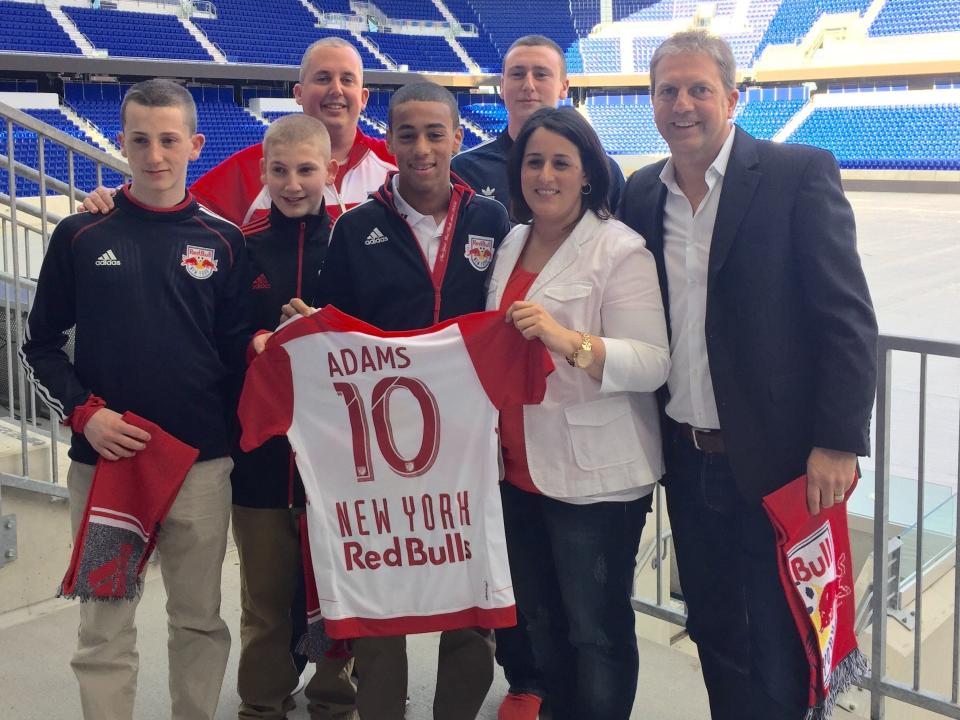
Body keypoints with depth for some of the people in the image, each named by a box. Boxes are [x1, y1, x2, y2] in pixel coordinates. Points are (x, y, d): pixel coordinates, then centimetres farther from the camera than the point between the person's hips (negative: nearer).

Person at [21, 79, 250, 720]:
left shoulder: (223, 240, 5)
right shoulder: (82, 236, 2)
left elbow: (236, 345, 10)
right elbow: (42, 346, 6)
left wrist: (260, 345, -11)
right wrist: (84, 413, -7)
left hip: (203, 461, 1)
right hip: (104, 459, -1)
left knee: (201, 618, 11)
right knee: (106, 625, 6)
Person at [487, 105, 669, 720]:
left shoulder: (620, 249, -12)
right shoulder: (513, 243, 10)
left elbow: (653, 364, -21)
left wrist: (565, 339, -33)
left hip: (594, 477, -7)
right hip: (519, 468, 7)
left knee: (595, 629, 6)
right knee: (540, 620, 20)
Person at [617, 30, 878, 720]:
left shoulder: (801, 173, -8)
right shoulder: (641, 194, 7)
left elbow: (848, 318, -11)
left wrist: (837, 443, -15)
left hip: (774, 458, -5)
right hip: (687, 459, 5)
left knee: (778, 661, 6)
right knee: (715, 636, 18)